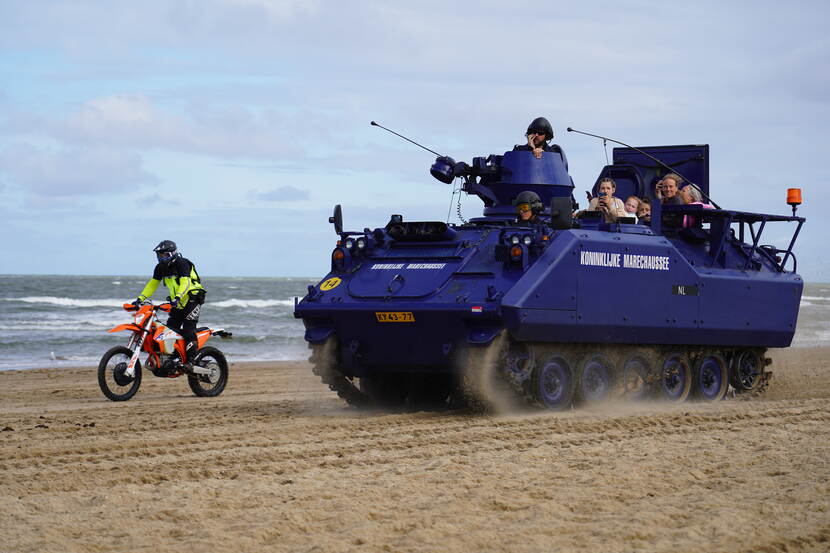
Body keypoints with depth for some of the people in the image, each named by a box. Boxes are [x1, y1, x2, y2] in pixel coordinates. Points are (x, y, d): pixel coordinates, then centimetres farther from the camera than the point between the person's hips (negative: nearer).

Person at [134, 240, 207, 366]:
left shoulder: (182, 264, -17)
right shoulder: (160, 267, 7)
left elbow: (185, 282, -31)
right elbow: (152, 284, 6)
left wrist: (178, 297, -46)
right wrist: (140, 298, -6)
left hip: (192, 299, -8)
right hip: (178, 303, 8)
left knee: (188, 329, -18)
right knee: (170, 328, 1)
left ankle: (192, 360, -21)